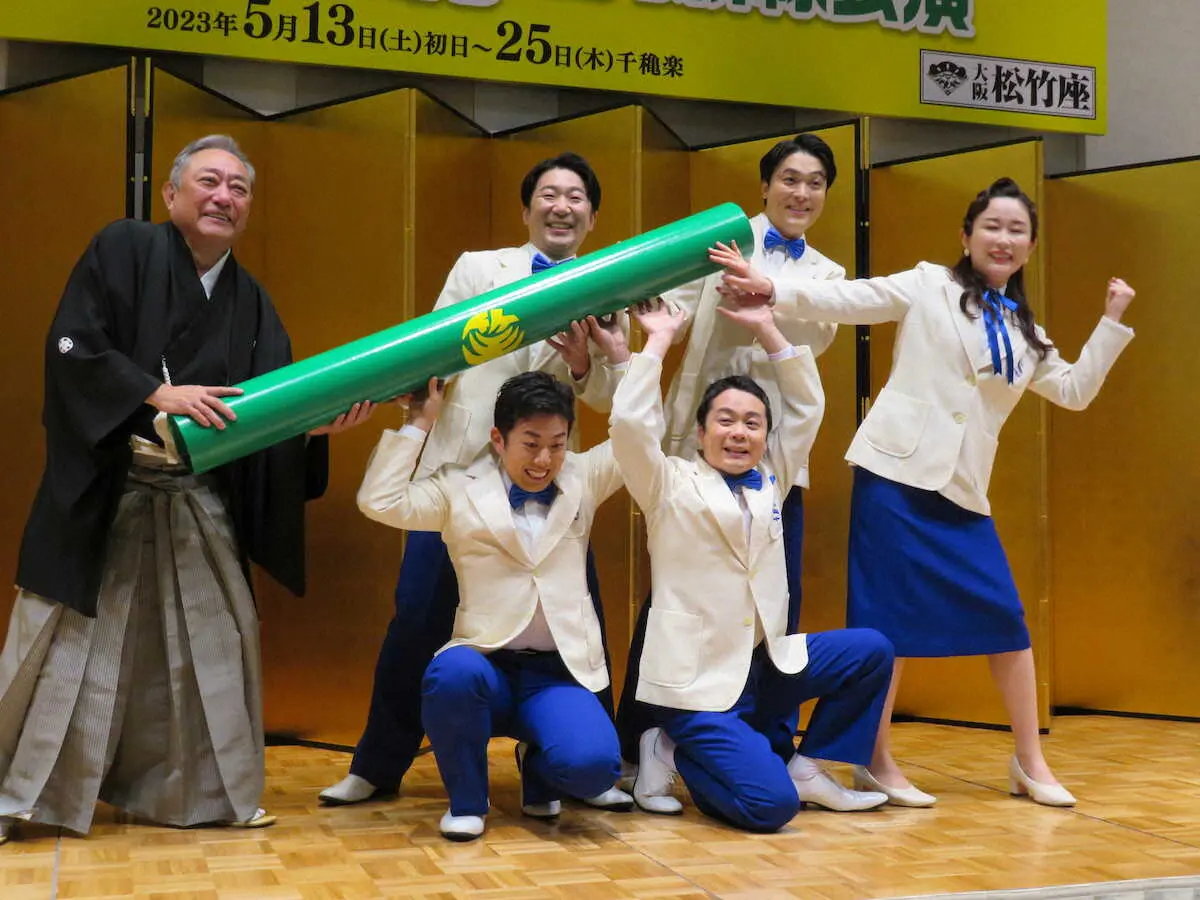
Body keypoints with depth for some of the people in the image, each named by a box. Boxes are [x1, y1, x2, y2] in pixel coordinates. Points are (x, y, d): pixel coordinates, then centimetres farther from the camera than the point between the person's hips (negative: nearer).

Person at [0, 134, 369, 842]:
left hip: (199, 501, 5)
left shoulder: (250, 301, 11)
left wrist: (321, 422, -14)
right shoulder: (125, 249, -3)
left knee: (216, 638, 8)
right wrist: (159, 394, -20)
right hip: (104, 488, -5)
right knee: (68, 640, 0)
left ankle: (205, 792, 23)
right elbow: (74, 347, -12)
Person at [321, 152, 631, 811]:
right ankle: (378, 766, 19)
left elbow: (607, 393, 0)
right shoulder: (476, 267, 7)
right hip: (455, 466, 0)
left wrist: (582, 362, -20)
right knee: (418, 618, 2)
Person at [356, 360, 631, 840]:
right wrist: (420, 422, -1)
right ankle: (466, 800, -7)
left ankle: (537, 769, 14)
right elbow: (379, 502, -5)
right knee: (451, 672, -39)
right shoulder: (459, 487, 5)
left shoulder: (584, 478, 12)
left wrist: (621, 356, 9)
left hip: (560, 673, 1)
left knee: (592, 765, -28)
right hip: (487, 662, -1)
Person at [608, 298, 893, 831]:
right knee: (771, 805, -20)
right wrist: (658, 341, -10)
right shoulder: (671, 486, -4)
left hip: (764, 663, 7)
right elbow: (629, 424, -20)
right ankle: (674, 754, 7)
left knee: (871, 651, -4)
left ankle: (807, 768, 7)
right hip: (696, 679, -7)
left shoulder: (770, 480, 12)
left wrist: (766, 329, 6)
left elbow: (806, 406, 11)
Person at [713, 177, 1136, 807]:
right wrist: (769, 288, -19)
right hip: (898, 472, -5)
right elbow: (850, 300, -6)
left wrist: (1111, 322, 14)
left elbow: (1075, 390, 21)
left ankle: (1030, 762, 17)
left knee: (1006, 619, 3)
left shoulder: (1024, 333, 18)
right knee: (891, 618, -4)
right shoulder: (928, 287, 3)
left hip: (963, 491, 5)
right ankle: (877, 763, 10)